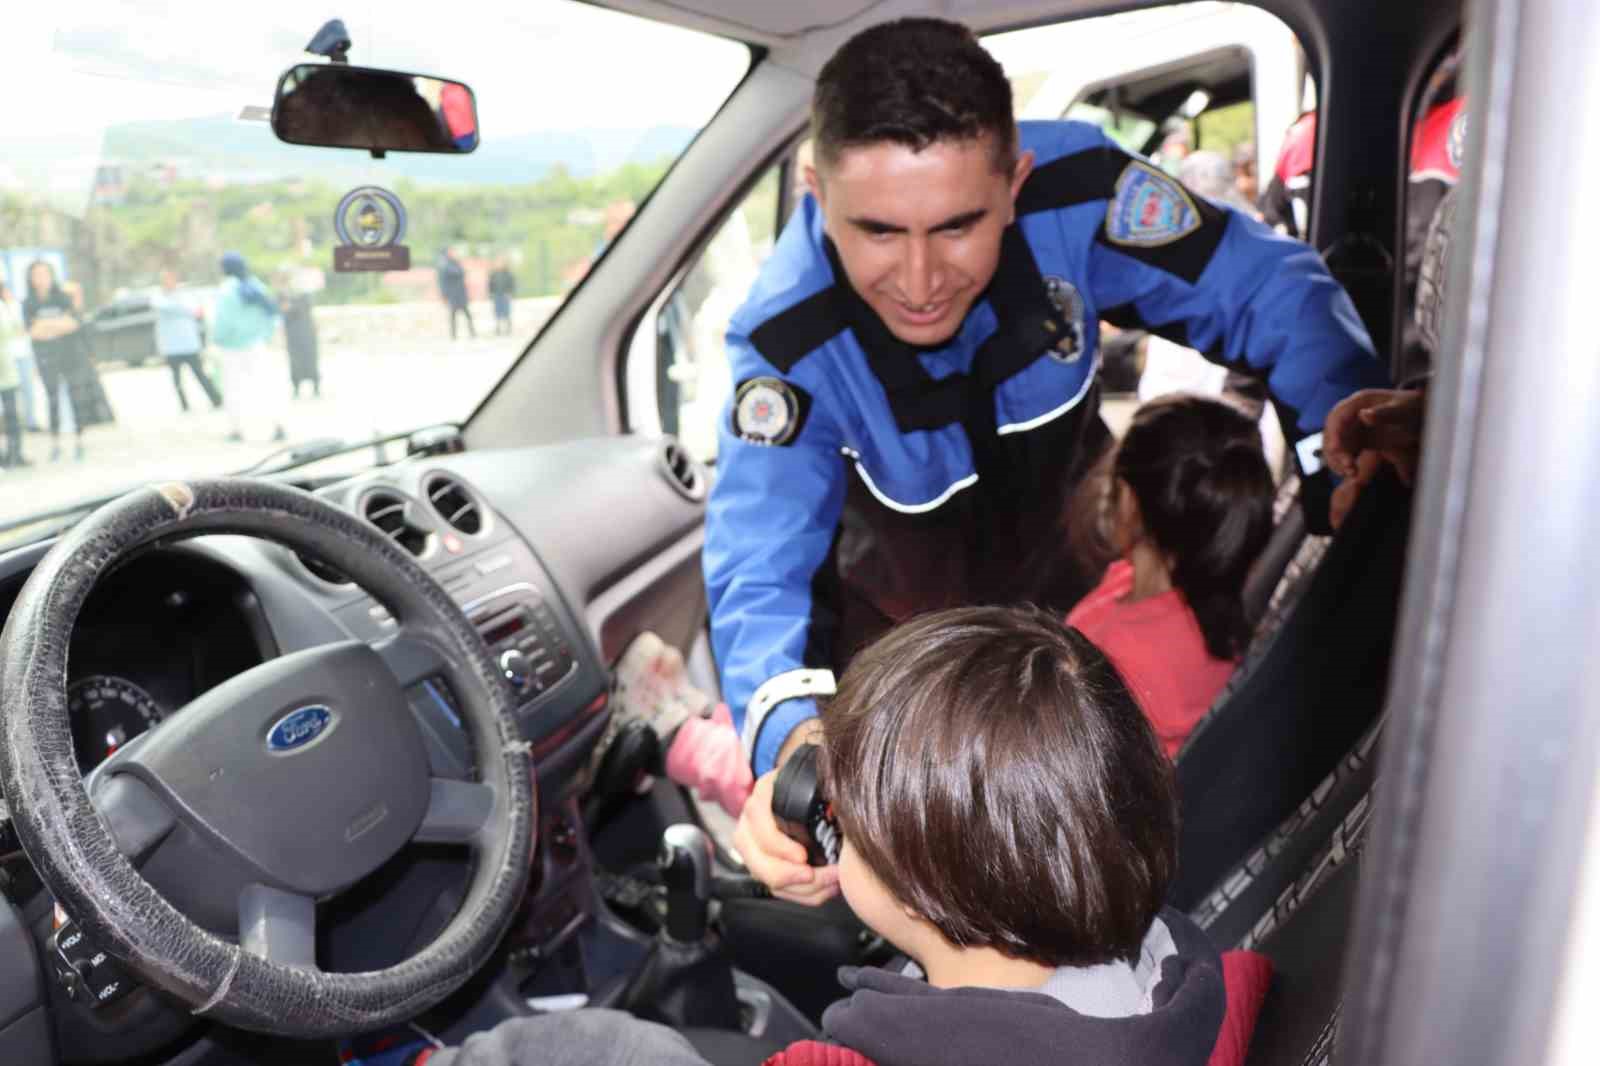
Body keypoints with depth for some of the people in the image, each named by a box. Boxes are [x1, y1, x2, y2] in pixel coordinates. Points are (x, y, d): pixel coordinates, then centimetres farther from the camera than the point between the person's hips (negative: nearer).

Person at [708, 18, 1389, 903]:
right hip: (895, 600, -1)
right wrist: (790, 739, -60)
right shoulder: (783, 340, -35)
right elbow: (760, 570, -39)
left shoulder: (1074, 191, -32)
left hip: (1063, 556, 2)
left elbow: (1274, 298, -22)